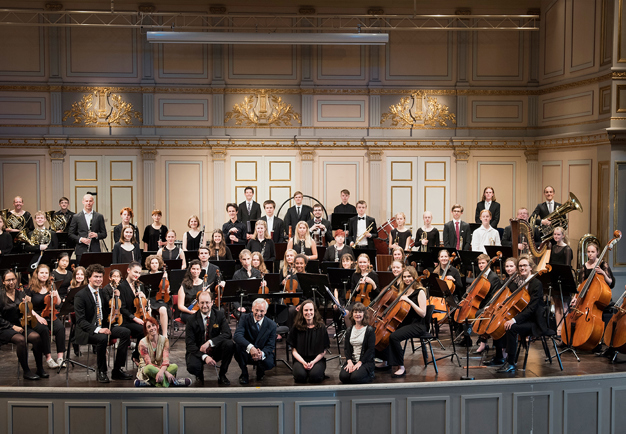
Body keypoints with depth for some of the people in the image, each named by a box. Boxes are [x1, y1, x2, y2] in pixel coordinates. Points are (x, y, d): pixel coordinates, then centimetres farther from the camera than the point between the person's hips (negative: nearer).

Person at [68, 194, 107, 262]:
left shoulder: (99, 216, 10)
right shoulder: (76, 217, 7)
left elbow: (104, 234, 11)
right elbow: (70, 234, 7)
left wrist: (97, 235, -9)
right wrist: (80, 239, -9)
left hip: (95, 251, 1)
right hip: (81, 251, 0)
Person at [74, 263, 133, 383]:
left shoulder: (102, 292, 12)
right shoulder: (81, 296, -9)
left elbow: (108, 313, 16)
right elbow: (81, 321, -16)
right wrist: (97, 330, -30)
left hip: (102, 328, 7)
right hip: (87, 331, -7)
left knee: (125, 332, -15)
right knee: (102, 338, -37)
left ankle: (117, 370, -9)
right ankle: (101, 372, -16)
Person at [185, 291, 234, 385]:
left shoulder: (219, 315, -3)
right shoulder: (192, 320, -8)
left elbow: (227, 334, -15)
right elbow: (190, 344, -12)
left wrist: (209, 342, -29)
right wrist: (204, 357, -28)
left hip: (215, 351, 2)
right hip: (198, 352, -2)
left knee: (229, 344, -28)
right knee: (192, 367, -34)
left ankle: (222, 375, -8)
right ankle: (200, 373, 7)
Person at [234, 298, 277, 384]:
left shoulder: (271, 325, -7)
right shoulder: (245, 318, -11)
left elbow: (270, 346, -8)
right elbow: (237, 335, -27)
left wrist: (262, 354, -33)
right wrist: (250, 347, -46)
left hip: (262, 353, 0)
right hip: (246, 353, 0)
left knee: (269, 363, -32)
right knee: (238, 345, -32)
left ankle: (260, 371, 10)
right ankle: (244, 374, -10)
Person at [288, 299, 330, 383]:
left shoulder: (321, 327, 1)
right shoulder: (296, 328, 2)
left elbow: (324, 351, 2)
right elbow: (294, 350, 3)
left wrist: (313, 362, -15)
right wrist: (303, 362, -14)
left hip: (317, 359, 0)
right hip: (300, 359, 0)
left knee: (314, 376, -32)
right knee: (300, 376, -32)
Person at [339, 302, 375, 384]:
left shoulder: (370, 330, -4)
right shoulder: (349, 331, 12)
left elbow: (370, 349, -10)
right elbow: (347, 348, 6)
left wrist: (360, 362, -18)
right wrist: (349, 361, -12)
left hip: (366, 361, -4)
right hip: (352, 361, 4)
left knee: (355, 378, -29)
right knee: (343, 377, -24)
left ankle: (370, 374, 3)